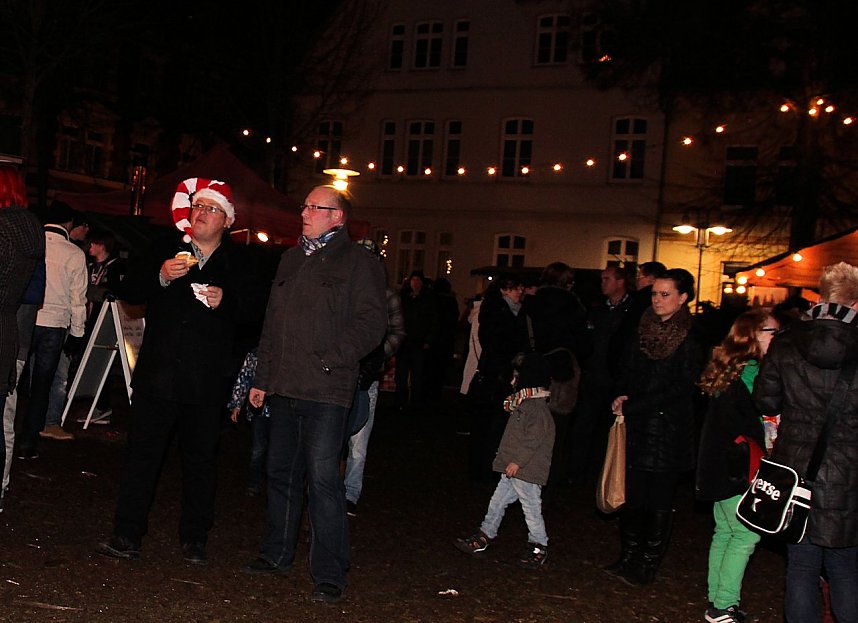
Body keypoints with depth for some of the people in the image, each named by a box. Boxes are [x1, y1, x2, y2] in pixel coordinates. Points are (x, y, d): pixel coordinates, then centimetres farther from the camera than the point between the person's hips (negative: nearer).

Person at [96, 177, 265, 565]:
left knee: (200, 460, 8)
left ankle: (194, 538, 20)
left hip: (207, 383, -1)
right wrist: (161, 277, -14)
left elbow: (254, 308, 2)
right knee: (142, 453, 2)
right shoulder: (167, 253, 10)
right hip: (157, 374, 1)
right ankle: (127, 536, 9)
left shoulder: (236, 264, 6)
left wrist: (225, 300, -16)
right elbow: (128, 292, 3)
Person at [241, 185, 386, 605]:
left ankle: (330, 575, 1)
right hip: (284, 387, 7)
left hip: (326, 390, -7)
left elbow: (370, 323, -10)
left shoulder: (358, 262, -2)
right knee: (281, 472, 14)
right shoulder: (291, 259, 19)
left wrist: (329, 360, -18)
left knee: (323, 478, -8)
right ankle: (276, 554, 29)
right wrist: (262, 377, 18)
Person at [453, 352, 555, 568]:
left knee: (531, 507, 0)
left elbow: (533, 439, -24)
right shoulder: (524, 403, 14)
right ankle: (483, 537, 24)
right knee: (497, 501, 15)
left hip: (526, 470, -10)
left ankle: (539, 547, 12)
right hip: (513, 469, 10)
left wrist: (517, 461, -24)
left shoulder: (537, 407, -18)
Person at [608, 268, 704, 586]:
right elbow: (628, 372, 16)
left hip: (668, 431, -5)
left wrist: (631, 406, -14)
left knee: (660, 500, 4)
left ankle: (648, 564, 15)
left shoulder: (690, 339, -9)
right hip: (637, 428, 5)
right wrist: (622, 398, -4)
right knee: (632, 494, 6)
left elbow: (680, 390, -13)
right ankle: (629, 558, 20)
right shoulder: (643, 330, 10)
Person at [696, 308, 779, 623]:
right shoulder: (750, 372, -18)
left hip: (720, 464, 10)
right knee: (746, 534, -2)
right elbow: (758, 427, -17)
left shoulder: (730, 368, 10)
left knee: (724, 532, 15)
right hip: (738, 467, -10)